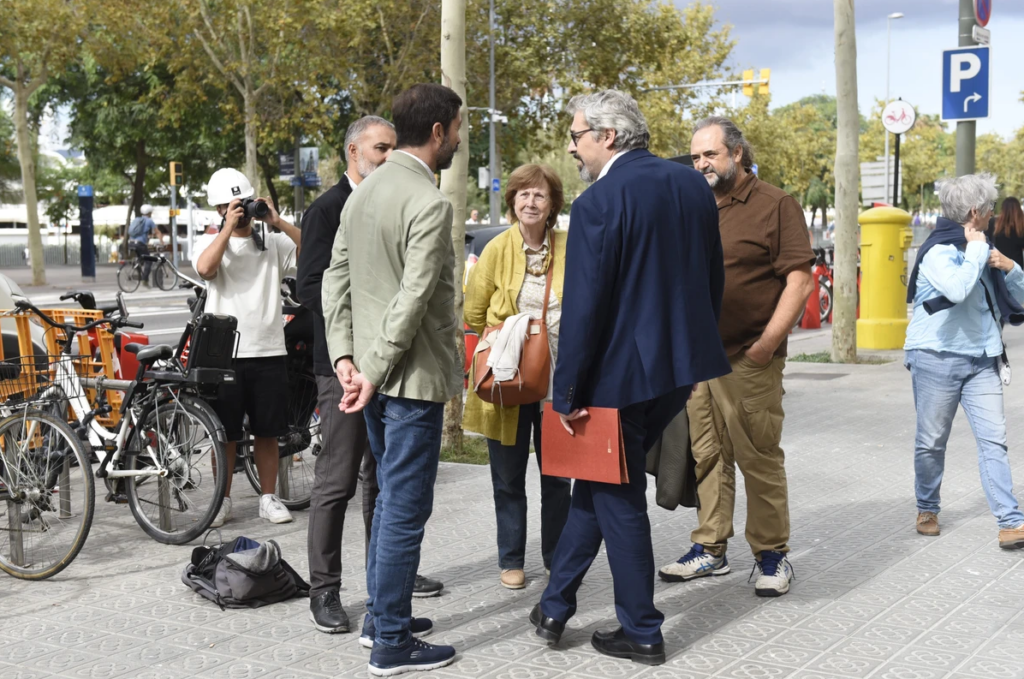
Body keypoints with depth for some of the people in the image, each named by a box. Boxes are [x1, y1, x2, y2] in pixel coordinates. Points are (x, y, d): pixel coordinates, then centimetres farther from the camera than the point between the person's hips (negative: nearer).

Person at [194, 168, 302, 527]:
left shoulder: (273, 243, 10)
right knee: (225, 433, 5)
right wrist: (229, 227, -13)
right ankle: (222, 500, 16)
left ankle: (268, 498, 17)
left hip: (269, 352, 1)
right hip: (224, 353, -1)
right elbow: (205, 268, -17)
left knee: (267, 431, 7)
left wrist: (278, 222, -8)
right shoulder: (209, 243, 6)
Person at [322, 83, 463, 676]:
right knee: (406, 508, -1)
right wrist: (374, 373, -17)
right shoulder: (429, 203, -17)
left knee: (391, 499, 21)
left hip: (377, 373, 9)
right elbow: (414, 299, -22)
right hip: (413, 378, -9)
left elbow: (336, 277, 10)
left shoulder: (364, 193, 11)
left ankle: (381, 614, 32)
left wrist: (344, 354, 6)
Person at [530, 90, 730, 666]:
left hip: (622, 374, -8)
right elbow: (714, 278, 12)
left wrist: (567, 393, -11)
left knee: (618, 498, 9)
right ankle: (556, 606, 29)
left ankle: (642, 633, 19)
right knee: (599, 484, 20)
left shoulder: (599, 203, -17)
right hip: (681, 368, 8)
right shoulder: (693, 185, 6)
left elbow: (583, 307, -18)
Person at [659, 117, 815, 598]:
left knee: (759, 458, -2)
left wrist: (768, 343, -15)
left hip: (748, 361, -6)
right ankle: (710, 549, 19)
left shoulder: (775, 206, -2)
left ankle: (772, 554, 10)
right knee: (706, 457, 10)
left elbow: (800, 281, -8)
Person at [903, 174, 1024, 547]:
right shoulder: (939, 250, -10)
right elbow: (957, 289, -31)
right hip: (937, 357, -6)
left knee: (994, 439, -4)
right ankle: (927, 510, 24)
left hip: (980, 359, 6)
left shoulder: (980, 248, 15)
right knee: (932, 442, 5)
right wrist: (976, 249, -18)